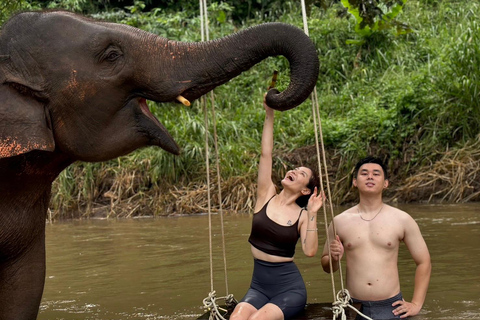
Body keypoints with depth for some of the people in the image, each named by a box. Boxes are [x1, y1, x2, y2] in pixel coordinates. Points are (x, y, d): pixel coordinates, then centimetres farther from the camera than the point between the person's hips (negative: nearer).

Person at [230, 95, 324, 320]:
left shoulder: (301, 215, -1)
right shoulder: (266, 196, 5)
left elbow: (310, 250, -15)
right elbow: (266, 153, -1)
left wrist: (312, 214, -15)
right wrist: (269, 114, -4)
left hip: (289, 287, -2)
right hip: (259, 285, 3)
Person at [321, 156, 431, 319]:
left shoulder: (402, 220, 1)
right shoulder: (340, 221, 4)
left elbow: (424, 262, 7)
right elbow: (327, 267, 14)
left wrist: (416, 304, 2)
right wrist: (334, 258, -8)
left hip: (390, 307, -1)